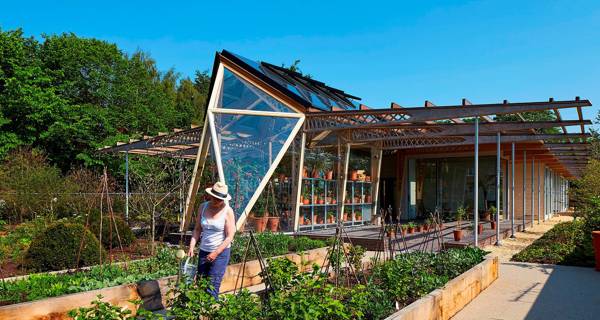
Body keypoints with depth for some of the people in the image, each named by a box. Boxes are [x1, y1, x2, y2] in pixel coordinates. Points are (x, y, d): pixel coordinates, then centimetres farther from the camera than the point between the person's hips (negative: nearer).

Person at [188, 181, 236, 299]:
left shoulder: (228, 211, -12)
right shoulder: (203, 207, 1)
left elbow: (229, 237, -13)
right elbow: (197, 229, 6)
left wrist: (216, 253, -18)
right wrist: (191, 247, -5)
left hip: (221, 253, -5)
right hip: (203, 251, 5)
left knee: (212, 287, -7)